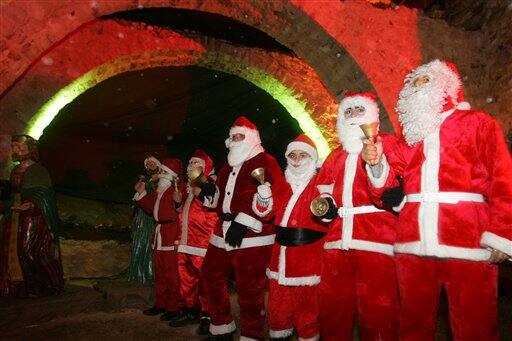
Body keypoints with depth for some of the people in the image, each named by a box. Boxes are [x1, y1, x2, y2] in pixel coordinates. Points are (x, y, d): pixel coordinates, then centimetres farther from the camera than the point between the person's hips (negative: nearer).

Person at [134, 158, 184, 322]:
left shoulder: (179, 188, -14)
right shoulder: (159, 190, 15)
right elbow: (150, 207, 23)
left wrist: (178, 203, -40)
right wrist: (141, 193, 16)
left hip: (172, 233, -10)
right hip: (159, 233, 10)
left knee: (171, 272, -2)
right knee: (159, 271, 17)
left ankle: (174, 307, 9)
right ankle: (160, 304, 30)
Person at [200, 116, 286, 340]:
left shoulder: (265, 162, -5)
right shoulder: (228, 167, 21)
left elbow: (272, 200, -16)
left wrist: (242, 222, -21)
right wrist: (207, 192, 6)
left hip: (252, 237, -8)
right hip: (223, 233, 9)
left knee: (248, 288, -4)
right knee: (212, 276, 15)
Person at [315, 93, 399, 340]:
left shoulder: (386, 144, 9)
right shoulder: (336, 156, 25)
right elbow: (324, 189, 30)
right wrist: (326, 204, 7)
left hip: (376, 237, -5)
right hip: (337, 239, 5)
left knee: (376, 310, -5)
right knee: (333, 309, 9)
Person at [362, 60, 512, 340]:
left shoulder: (477, 123, 10)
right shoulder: (410, 134, 20)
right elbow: (387, 185, 11)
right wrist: (376, 164, -9)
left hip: (467, 243, -3)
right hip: (412, 244, 4)